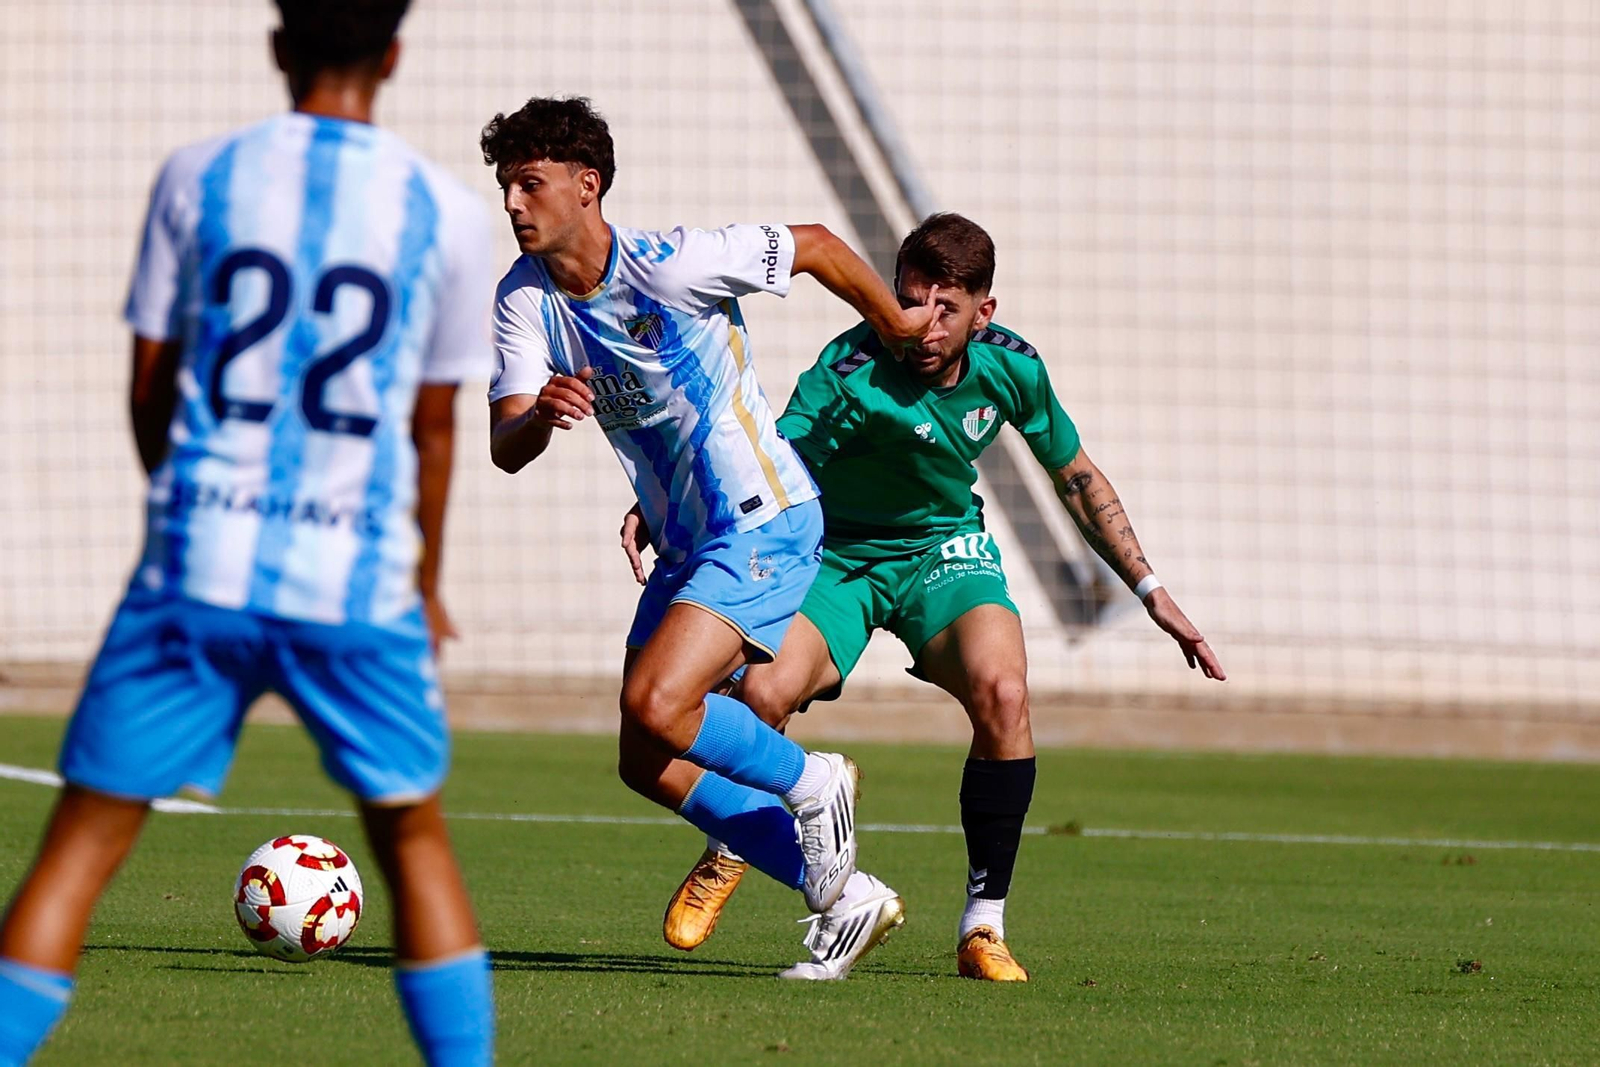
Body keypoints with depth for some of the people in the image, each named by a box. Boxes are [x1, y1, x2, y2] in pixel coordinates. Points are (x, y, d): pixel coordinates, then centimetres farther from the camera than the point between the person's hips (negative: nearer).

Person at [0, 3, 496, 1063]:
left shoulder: (198, 178, 2)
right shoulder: (446, 212, 2)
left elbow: (151, 388, 8)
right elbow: (432, 427, 9)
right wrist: (426, 579, 25)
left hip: (198, 572, 0)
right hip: (361, 579, 0)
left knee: (85, 837, 4)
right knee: (411, 832, 18)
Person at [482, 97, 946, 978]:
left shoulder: (672, 265, -18)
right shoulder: (523, 299, -2)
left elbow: (812, 245, -5)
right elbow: (506, 450, -10)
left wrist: (895, 326, 10)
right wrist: (542, 415, -34)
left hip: (765, 525, -8)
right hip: (683, 544, 8)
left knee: (654, 705, -24)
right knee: (645, 763, 3)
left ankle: (810, 782, 2)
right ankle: (842, 895, 10)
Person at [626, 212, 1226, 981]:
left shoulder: (1010, 365, -11)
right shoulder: (853, 368, -25)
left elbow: (1076, 477, 6)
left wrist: (1150, 591, 7)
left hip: (946, 550, 2)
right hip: (838, 555, -2)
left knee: (1002, 691, -28)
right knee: (762, 693, -28)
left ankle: (984, 928, -16)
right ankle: (726, 854, 8)